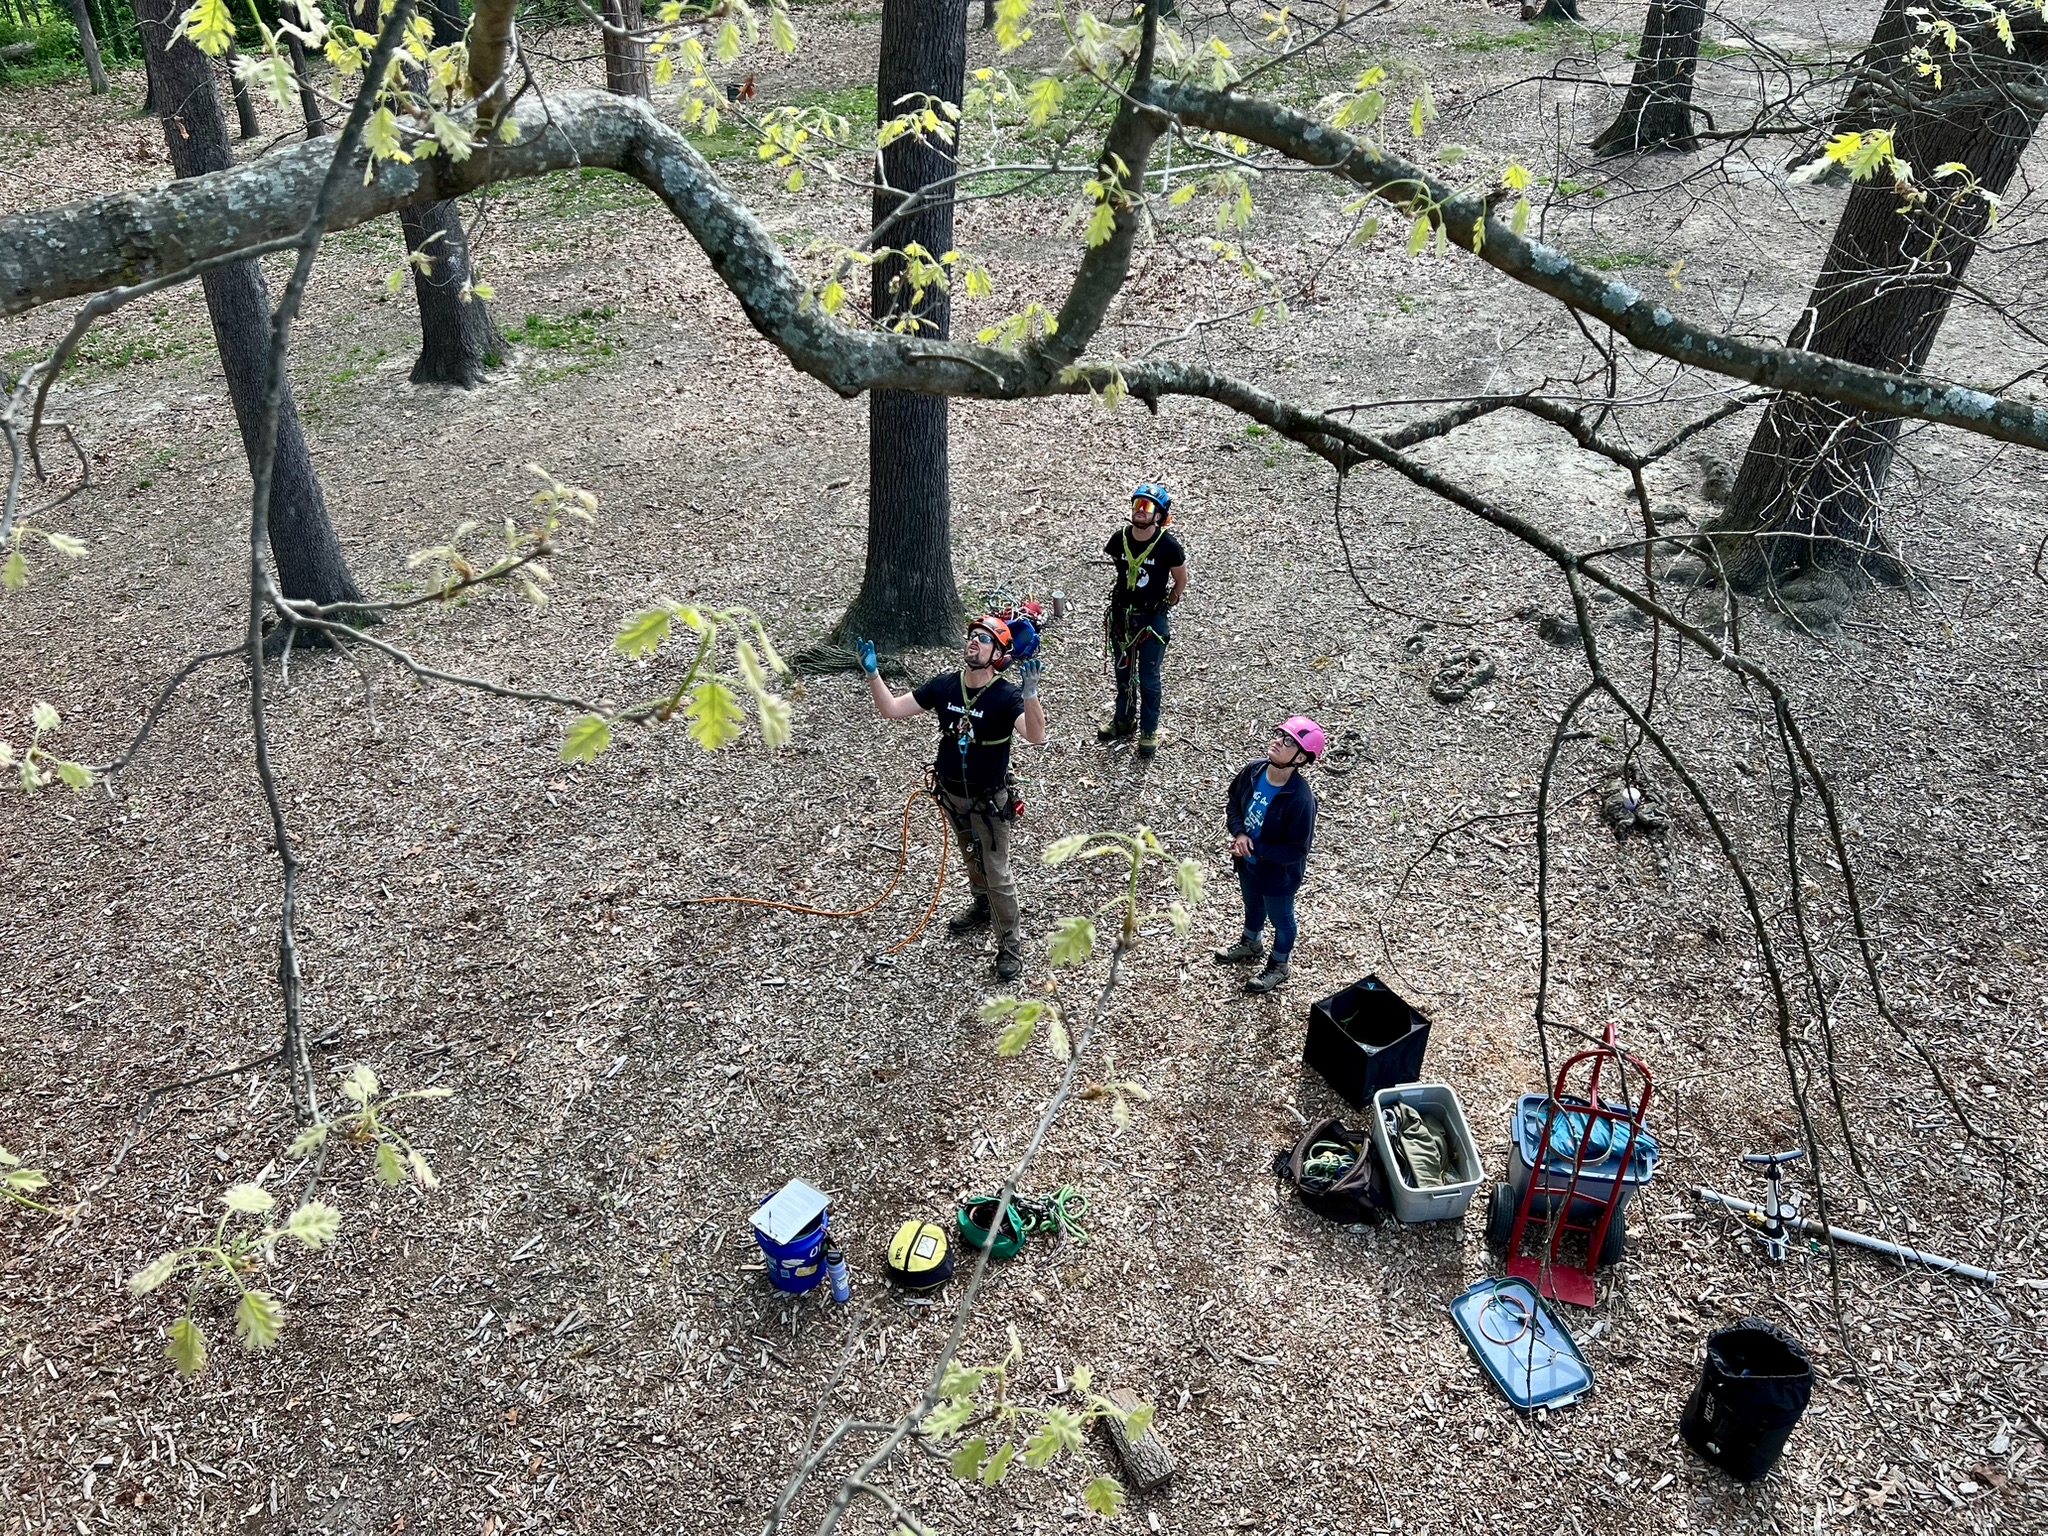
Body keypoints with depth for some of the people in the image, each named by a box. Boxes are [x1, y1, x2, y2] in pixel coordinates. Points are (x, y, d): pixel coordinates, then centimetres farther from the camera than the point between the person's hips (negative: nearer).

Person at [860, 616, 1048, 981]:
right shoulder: (944, 686, -11)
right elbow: (891, 709, -6)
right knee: (971, 859, 28)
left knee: (997, 874, 4)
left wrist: (1030, 692, -56)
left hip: (989, 800, -5)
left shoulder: (1007, 695, -26)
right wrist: (872, 671, -18)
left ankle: (1011, 944, 20)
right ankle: (983, 908, 53)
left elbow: (1037, 737, -42)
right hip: (952, 795, 5)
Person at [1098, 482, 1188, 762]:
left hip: (1152, 620, -4)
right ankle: (1124, 720, 39)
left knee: (1148, 679, 7)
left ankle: (1149, 732, 23)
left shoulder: (1168, 546, -19)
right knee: (1123, 672, 20)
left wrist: (1164, 606, 2)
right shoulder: (1119, 539, -9)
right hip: (1121, 615, 4)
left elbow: (1181, 581, -3)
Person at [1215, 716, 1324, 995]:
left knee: (1280, 919, 23)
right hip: (1248, 863, 6)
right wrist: (1239, 833, -19)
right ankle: (1252, 946, 62)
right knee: (1252, 906, 33)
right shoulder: (1252, 770, -19)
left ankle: (1279, 966, 50)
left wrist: (1255, 849, -28)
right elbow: (1234, 803, -1)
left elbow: (1296, 850, -29)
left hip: (1279, 874, -6)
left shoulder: (1300, 799, -37)